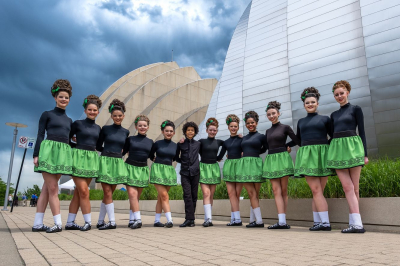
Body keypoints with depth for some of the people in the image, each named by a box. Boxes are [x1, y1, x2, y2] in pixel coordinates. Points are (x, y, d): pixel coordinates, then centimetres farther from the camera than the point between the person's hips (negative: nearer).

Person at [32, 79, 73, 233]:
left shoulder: (69, 120, 20)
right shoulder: (47, 114, 6)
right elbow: (40, 135, 0)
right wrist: (36, 154, -9)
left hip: (64, 153, 5)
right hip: (49, 151, -5)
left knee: (47, 188, 5)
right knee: (53, 188, -7)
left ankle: (37, 224, 9)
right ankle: (58, 223, -3)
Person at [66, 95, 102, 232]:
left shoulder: (98, 128, 14)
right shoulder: (78, 123, 1)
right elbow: (67, 139, 2)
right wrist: (77, 147, 1)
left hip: (92, 160, 5)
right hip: (79, 158, -4)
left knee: (78, 193, 6)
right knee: (83, 191, -10)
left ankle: (70, 222, 12)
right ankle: (88, 222, -2)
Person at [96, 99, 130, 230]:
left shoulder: (126, 132, 10)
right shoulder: (105, 129, 3)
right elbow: (98, 147, 7)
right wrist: (109, 151, 6)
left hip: (118, 163, 3)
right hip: (105, 162, -3)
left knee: (108, 194, 5)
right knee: (108, 193, -6)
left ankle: (100, 221, 14)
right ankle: (112, 222, -3)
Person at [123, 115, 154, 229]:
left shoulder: (150, 142, 10)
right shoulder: (130, 139, 3)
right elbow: (122, 152, 2)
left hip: (143, 169, 3)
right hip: (130, 167, -3)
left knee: (137, 196, 5)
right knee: (132, 194, -13)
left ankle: (131, 220, 12)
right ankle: (137, 219, -13)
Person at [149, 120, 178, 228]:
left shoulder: (175, 145, 6)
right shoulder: (157, 144, -2)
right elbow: (150, 155, 12)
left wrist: (169, 161, 12)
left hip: (169, 171, 4)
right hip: (158, 170, -3)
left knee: (161, 197, 8)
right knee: (164, 195, -11)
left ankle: (157, 221, 14)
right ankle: (169, 220, -12)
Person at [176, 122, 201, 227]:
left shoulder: (197, 144, 10)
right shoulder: (181, 144, 7)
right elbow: (176, 157, 15)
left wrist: (194, 163, 9)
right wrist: (183, 162, 6)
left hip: (195, 172, 1)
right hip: (185, 172, -1)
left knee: (194, 195, 2)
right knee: (187, 195, -11)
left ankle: (190, 219, 9)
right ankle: (190, 219, -9)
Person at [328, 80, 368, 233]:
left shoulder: (356, 109, 7)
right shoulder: (334, 115, 19)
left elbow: (362, 131, 3)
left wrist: (365, 153, -4)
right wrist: (329, 152, 14)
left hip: (352, 147, -3)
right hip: (337, 149, 4)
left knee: (353, 187, -2)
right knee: (347, 187, -6)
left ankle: (354, 222, 2)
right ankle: (357, 224, -7)